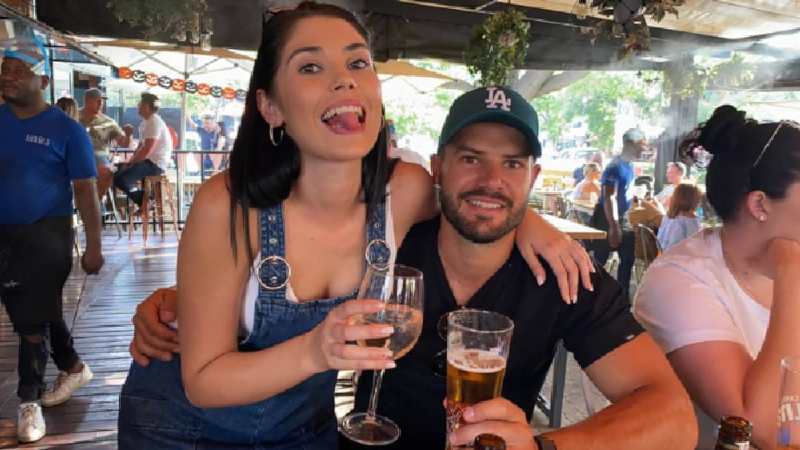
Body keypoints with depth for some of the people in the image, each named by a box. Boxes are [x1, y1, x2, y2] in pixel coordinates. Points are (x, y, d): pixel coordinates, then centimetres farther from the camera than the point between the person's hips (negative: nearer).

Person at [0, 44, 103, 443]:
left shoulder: (66, 130, -8)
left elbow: (85, 190, -8)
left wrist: (93, 246, -10)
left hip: (46, 235, -5)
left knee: (33, 318, 1)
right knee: (36, 313, 16)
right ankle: (74, 368, 37)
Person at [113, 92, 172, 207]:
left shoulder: (154, 122, -16)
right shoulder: (145, 122, 18)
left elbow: (147, 150, -22)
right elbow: (140, 146, 20)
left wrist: (131, 163, -11)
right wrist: (129, 162, 7)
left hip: (155, 164, -11)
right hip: (148, 161, 11)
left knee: (120, 179, -22)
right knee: (118, 170, 16)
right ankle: (143, 200, 12)